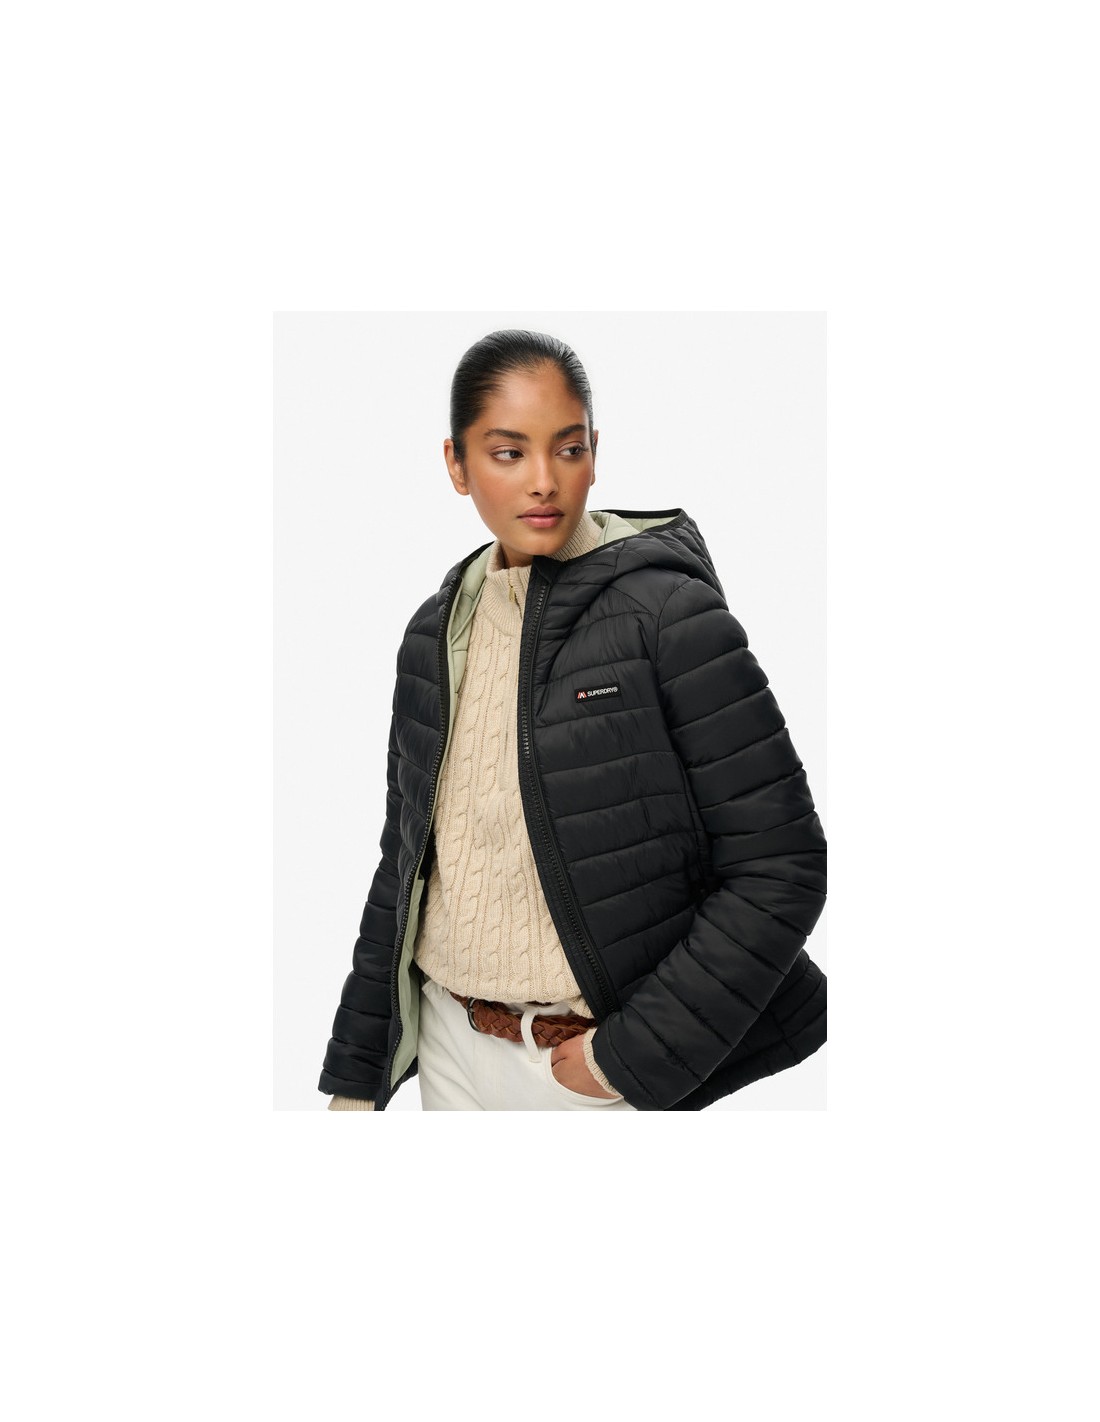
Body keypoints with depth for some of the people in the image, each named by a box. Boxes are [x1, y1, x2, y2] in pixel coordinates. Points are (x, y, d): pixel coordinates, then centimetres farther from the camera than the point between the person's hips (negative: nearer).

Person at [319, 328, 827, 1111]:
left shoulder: (671, 614, -15)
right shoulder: (437, 634, 2)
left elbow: (781, 869, -16)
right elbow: (405, 865, 9)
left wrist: (633, 1055, -17)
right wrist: (355, 1078, 9)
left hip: (614, 1070, -5)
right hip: (454, 1051, 5)